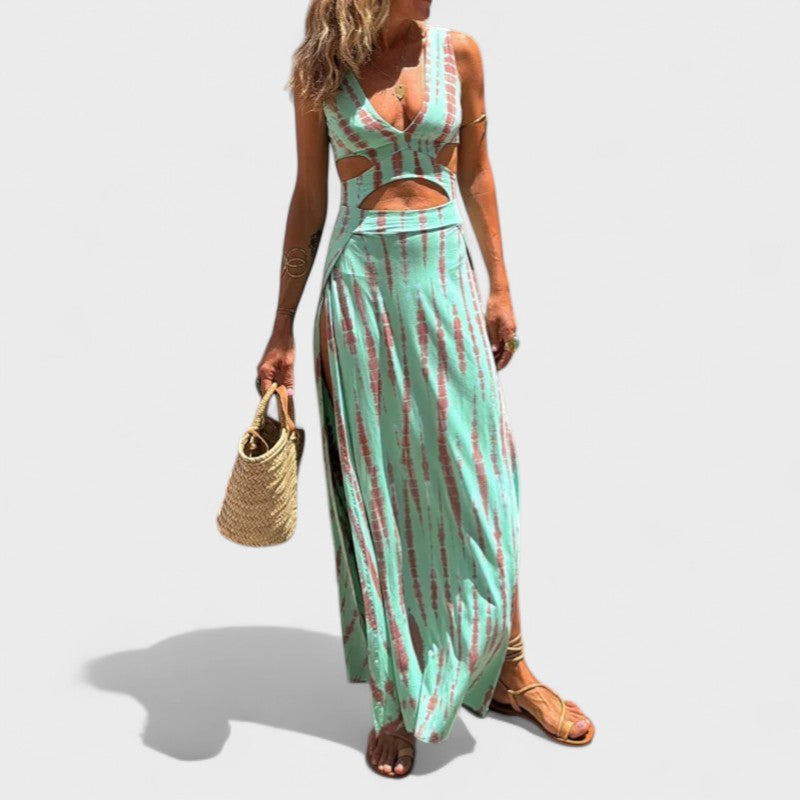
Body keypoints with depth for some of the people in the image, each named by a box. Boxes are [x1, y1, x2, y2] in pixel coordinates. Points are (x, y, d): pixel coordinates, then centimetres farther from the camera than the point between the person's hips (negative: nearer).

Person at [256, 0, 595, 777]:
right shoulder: (320, 69, 1)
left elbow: (475, 173, 11)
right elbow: (309, 200, 3)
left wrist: (500, 287, 5)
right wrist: (282, 330, 2)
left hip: (446, 277, 2)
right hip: (360, 284, -1)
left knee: (475, 474, 6)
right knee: (376, 485, 4)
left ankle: (505, 670, 23)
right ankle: (397, 695, 18)